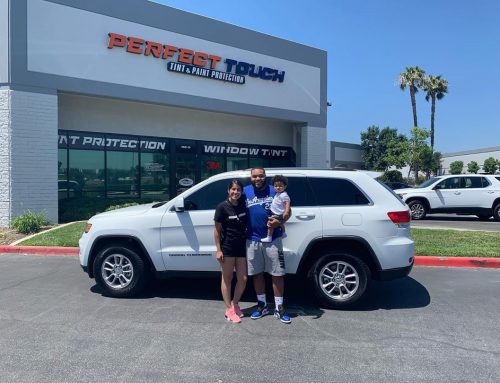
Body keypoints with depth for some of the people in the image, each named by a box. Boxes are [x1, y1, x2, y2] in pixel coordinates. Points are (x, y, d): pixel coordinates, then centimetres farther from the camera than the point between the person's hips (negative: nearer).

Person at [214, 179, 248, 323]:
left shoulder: (243, 204, 4)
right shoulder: (222, 207, -9)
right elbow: (217, 230, -7)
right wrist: (218, 250, -11)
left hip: (242, 247, 5)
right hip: (227, 247, -5)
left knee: (243, 279, 8)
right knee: (227, 278, 7)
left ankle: (235, 303, 30)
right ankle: (229, 309, 19)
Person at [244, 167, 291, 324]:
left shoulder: (274, 191, -2)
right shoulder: (245, 192, 4)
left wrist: (279, 221, -17)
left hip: (273, 239, -2)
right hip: (252, 240, 2)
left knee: (277, 274, 2)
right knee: (257, 273, 12)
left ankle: (279, 308, 16)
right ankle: (262, 305, 29)